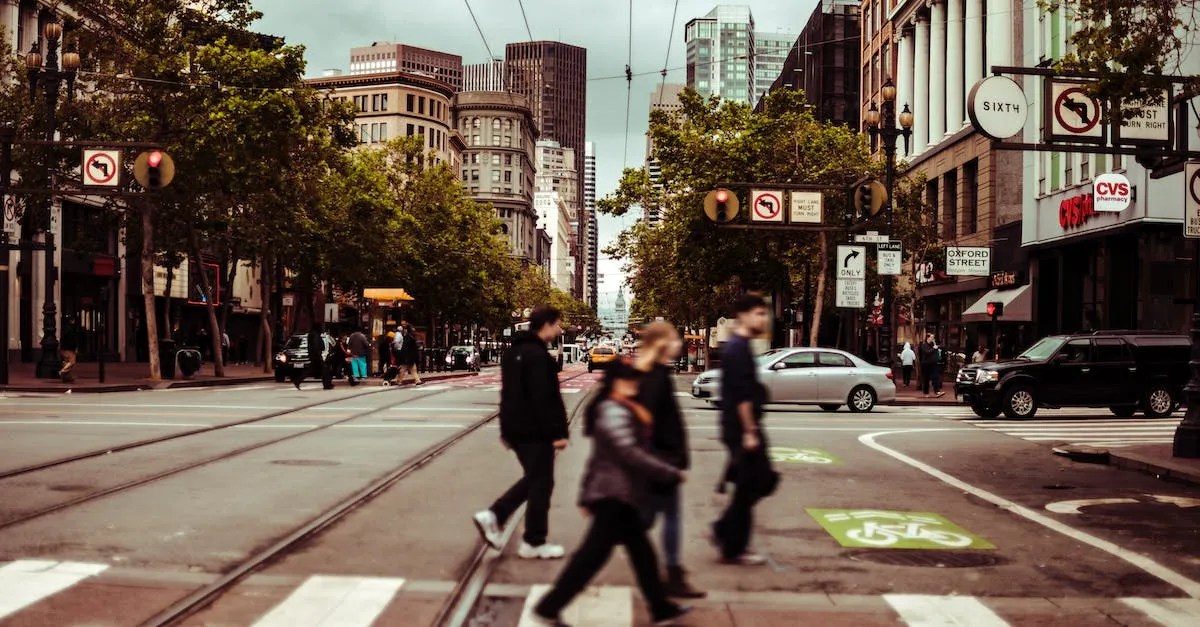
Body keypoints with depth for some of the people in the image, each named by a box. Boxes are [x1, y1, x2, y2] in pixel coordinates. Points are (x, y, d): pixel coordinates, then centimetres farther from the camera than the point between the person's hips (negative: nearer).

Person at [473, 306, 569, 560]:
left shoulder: (513, 352, 13)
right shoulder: (538, 355, -18)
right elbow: (546, 399, -23)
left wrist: (507, 429, 24)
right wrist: (558, 432, -20)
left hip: (515, 428, 9)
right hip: (535, 431, -9)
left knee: (533, 478, 20)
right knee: (541, 483, 1)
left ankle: (493, 515, 12)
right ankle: (534, 543, 9)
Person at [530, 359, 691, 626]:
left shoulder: (621, 410, 17)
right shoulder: (614, 412, -17)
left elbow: (604, 455, 19)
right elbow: (629, 453, -26)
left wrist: (586, 494, 21)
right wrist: (672, 474, -20)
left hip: (615, 495, 11)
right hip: (614, 496, -11)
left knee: (642, 552, 15)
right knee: (593, 555, -6)